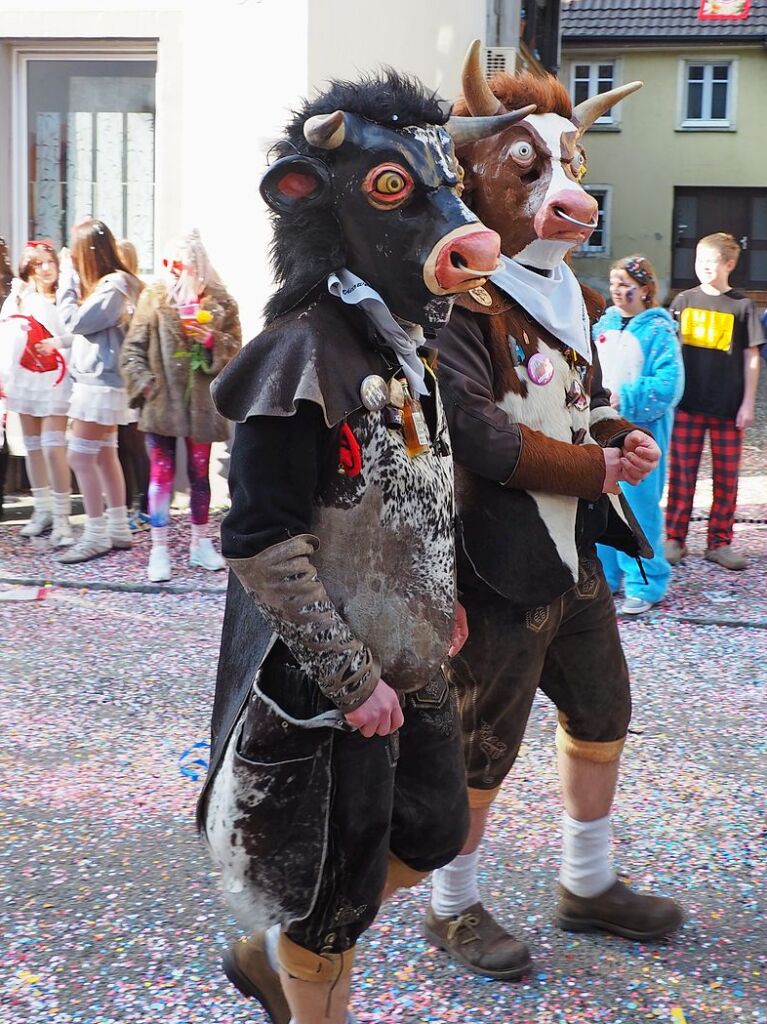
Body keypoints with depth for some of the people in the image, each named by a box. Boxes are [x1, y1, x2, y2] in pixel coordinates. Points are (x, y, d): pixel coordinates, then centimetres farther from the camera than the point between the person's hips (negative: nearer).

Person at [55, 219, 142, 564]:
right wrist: (72, 279, 3)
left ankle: (96, 535, -1)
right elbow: (83, 321, 10)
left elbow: (75, 320, -17)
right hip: (99, 379, 10)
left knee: (81, 456, -7)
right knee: (104, 455, 13)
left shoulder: (114, 285, -18)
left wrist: (67, 277, -9)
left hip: (101, 381, -10)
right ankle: (118, 529, 20)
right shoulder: (106, 282, 13)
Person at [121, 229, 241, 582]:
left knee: (199, 473, 12)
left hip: (201, 403, 1)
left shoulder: (220, 302, 2)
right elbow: (133, 348, 1)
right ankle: (159, 549, 7)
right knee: (161, 474, -1)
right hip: (161, 402, -1)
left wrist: (213, 340, -15)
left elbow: (236, 351, 3)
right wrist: (144, 383, -10)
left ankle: (200, 543, 26)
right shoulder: (154, 297, 1)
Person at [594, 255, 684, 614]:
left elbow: (668, 383, -16)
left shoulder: (658, 330, -7)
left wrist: (625, 400, -20)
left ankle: (645, 584, 6)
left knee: (638, 507, -4)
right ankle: (605, 574, 24)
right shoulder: (603, 324, 12)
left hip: (640, 432, -6)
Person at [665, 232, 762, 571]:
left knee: (726, 477, 5)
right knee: (681, 473, 4)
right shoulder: (684, 301, 5)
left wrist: (748, 403, -3)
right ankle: (675, 538, 12)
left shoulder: (742, 306, 0)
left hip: (728, 407, -1)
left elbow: (751, 358, 2)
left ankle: (719, 543, 14)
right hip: (687, 403, 1)